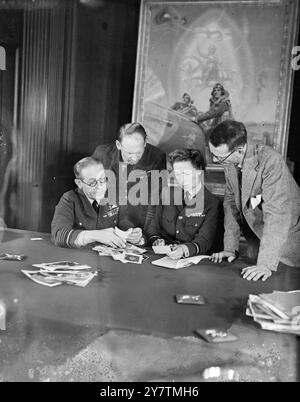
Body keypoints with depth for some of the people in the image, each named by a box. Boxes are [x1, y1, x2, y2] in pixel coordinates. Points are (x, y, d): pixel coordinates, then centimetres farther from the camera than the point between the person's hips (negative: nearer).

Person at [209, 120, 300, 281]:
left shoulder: (270, 161, -29)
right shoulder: (229, 162, -7)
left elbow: (276, 215, -33)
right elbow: (231, 202, 2)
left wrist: (266, 264, -36)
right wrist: (230, 247, -3)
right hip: (257, 237, 6)